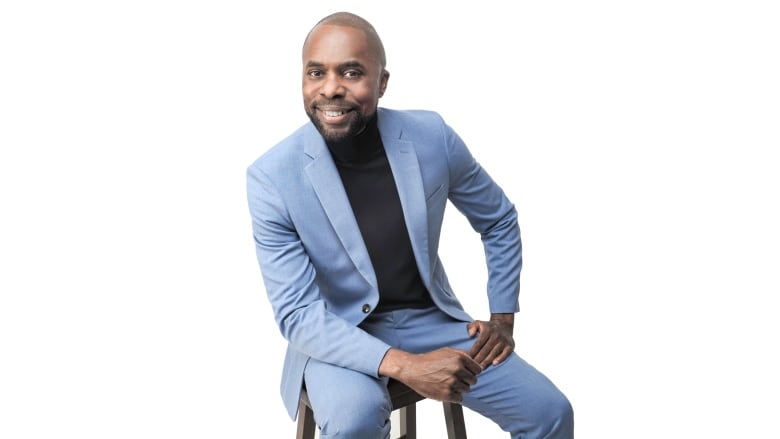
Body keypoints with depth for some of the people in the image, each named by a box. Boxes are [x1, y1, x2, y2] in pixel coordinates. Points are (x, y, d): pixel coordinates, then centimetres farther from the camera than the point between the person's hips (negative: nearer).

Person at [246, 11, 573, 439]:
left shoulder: (431, 137, -10)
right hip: (338, 335, -3)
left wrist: (503, 317, 2)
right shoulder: (271, 177, -18)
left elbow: (500, 220, 8)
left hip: (430, 319, 3)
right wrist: (404, 365, -30)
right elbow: (297, 316, -19)